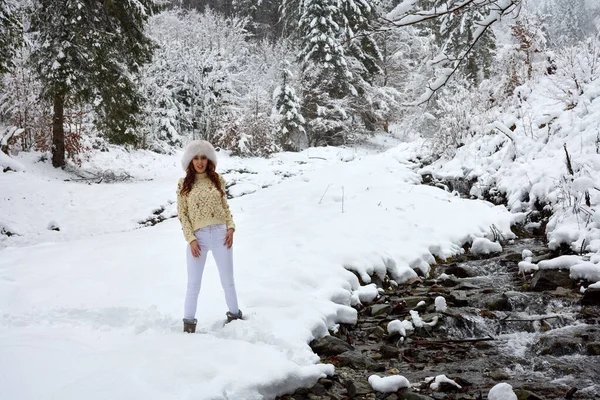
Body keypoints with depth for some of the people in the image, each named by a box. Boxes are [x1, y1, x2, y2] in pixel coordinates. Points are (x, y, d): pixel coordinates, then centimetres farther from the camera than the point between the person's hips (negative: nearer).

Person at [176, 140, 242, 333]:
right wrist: (191, 239, -10)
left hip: (221, 234, 2)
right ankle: (189, 324, 15)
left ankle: (234, 316, 30)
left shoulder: (217, 180, 7)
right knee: (193, 284, 4)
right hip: (198, 237, -2)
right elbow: (182, 214, -1)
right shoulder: (184, 184, 1)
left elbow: (225, 206, 11)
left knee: (228, 281, 13)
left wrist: (230, 227, -4)